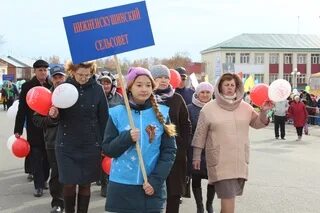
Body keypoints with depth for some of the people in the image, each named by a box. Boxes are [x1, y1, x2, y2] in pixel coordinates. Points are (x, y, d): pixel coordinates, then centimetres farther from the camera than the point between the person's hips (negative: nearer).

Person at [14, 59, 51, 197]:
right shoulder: (27, 86, -2)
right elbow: (22, 109, -3)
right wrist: (18, 129, -5)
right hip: (34, 127, -1)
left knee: (47, 155, 11)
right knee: (36, 156, 1)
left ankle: (44, 179, 28)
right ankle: (38, 185, 6)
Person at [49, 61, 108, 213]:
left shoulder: (97, 89, -5)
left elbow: (103, 119, 0)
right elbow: (58, 116, 2)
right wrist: (54, 114, -21)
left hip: (91, 145, 0)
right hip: (66, 145, 0)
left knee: (85, 184, 8)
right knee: (69, 184, 1)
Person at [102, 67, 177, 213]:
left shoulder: (162, 113, 2)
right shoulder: (117, 113, 0)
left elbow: (169, 151, 1)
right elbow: (107, 149, 1)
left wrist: (156, 180, -9)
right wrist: (127, 138, -16)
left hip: (153, 187, 1)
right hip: (122, 187, 0)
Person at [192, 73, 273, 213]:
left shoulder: (245, 107, 6)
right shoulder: (209, 108, -3)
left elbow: (258, 124, 13)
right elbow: (200, 134, 1)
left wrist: (263, 112, -7)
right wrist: (197, 156, 3)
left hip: (240, 160, 4)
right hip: (220, 161, -4)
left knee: (231, 194, 14)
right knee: (228, 196, -10)